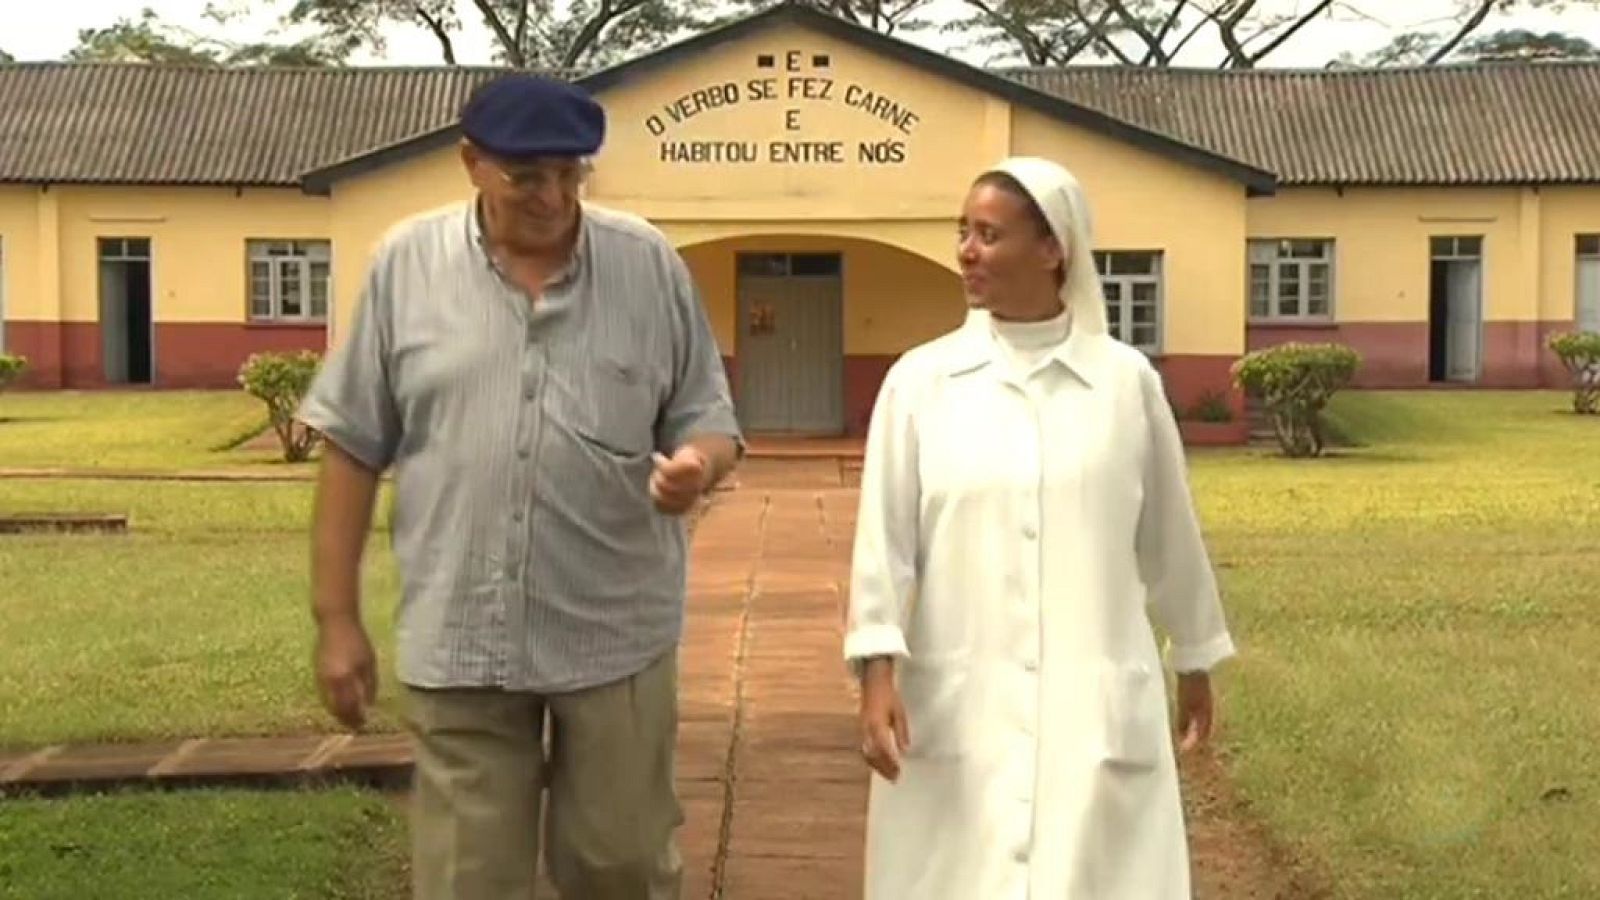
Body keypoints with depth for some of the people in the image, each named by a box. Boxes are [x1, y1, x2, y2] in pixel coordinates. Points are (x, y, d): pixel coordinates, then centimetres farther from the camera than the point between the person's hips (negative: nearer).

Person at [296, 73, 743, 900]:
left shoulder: (650, 265, 0)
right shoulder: (406, 264, -1)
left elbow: (706, 421, 4)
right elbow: (353, 450, 3)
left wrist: (697, 464, -21)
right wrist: (337, 618, 1)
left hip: (616, 636, 0)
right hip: (458, 637, 0)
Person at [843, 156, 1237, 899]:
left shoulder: (1127, 380, 1)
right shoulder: (919, 381, 0)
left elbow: (1168, 535, 11)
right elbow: (884, 537, -3)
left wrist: (1196, 662, 20)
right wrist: (877, 674, -13)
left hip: (1097, 704, 0)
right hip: (959, 709, 0)